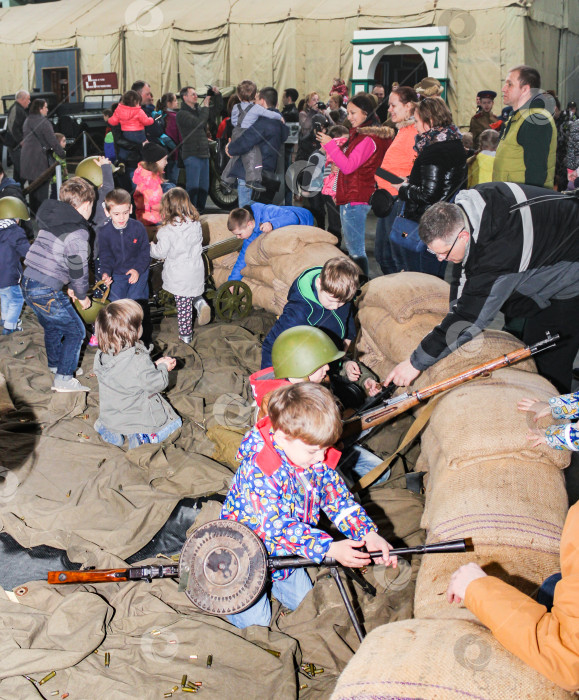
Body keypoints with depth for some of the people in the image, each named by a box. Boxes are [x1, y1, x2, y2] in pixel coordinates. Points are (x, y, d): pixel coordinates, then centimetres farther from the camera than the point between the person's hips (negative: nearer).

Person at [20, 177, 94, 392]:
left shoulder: (51, 221, 12)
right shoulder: (77, 233, -15)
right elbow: (79, 270, -13)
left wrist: (70, 287, 24)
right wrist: (82, 295, 5)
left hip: (27, 282, 9)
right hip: (46, 291, -9)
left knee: (53, 326, 28)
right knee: (75, 331, 5)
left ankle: (56, 365, 46)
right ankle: (63, 378, 5)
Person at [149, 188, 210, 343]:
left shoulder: (167, 231, -20)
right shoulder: (196, 224, -5)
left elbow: (160, 253, -12)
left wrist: (152, 246, 10)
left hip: (178, 275, -4)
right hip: (196, 270, 4)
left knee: (183, 306, 8)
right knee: (193, 293, 28)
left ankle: (185, 335, 20)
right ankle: (200, 303, -2)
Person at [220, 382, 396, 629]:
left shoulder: (317, 460, -14)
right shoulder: (258, 472, -37)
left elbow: (338, 497, -7)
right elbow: (278, 527, -37)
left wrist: (368, 534, -22)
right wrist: (330, 548, -40)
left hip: (287, 552, 7)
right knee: (254, 620, -2)